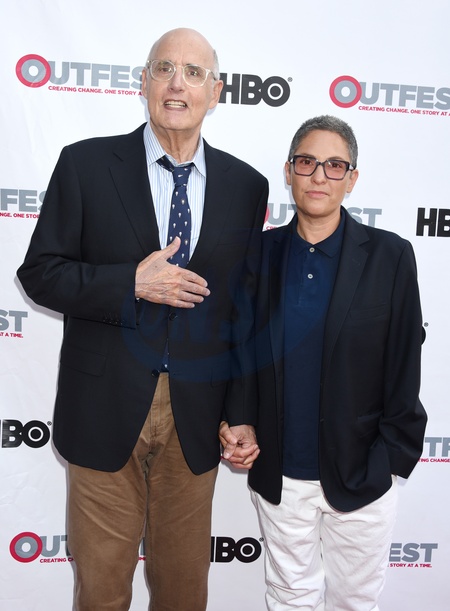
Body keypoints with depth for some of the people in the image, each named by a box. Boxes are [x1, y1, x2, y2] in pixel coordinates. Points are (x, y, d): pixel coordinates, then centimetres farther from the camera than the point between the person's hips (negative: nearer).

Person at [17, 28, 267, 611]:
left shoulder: (246, 186, 3)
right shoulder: (85, 164, -3)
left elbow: (247, 307, 4)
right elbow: (39, 272, -3)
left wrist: (243, 413, 1)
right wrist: (131, 283, -19)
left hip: (196, 417, 2)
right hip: (105, 409, -1)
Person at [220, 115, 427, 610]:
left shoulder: (390, 256, -7)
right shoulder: (260, 252, -1)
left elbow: (404, 369, -6)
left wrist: (389, 462, -7)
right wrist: (232, 422, -6)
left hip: (360, 477, -1)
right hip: (278, 477, 2)